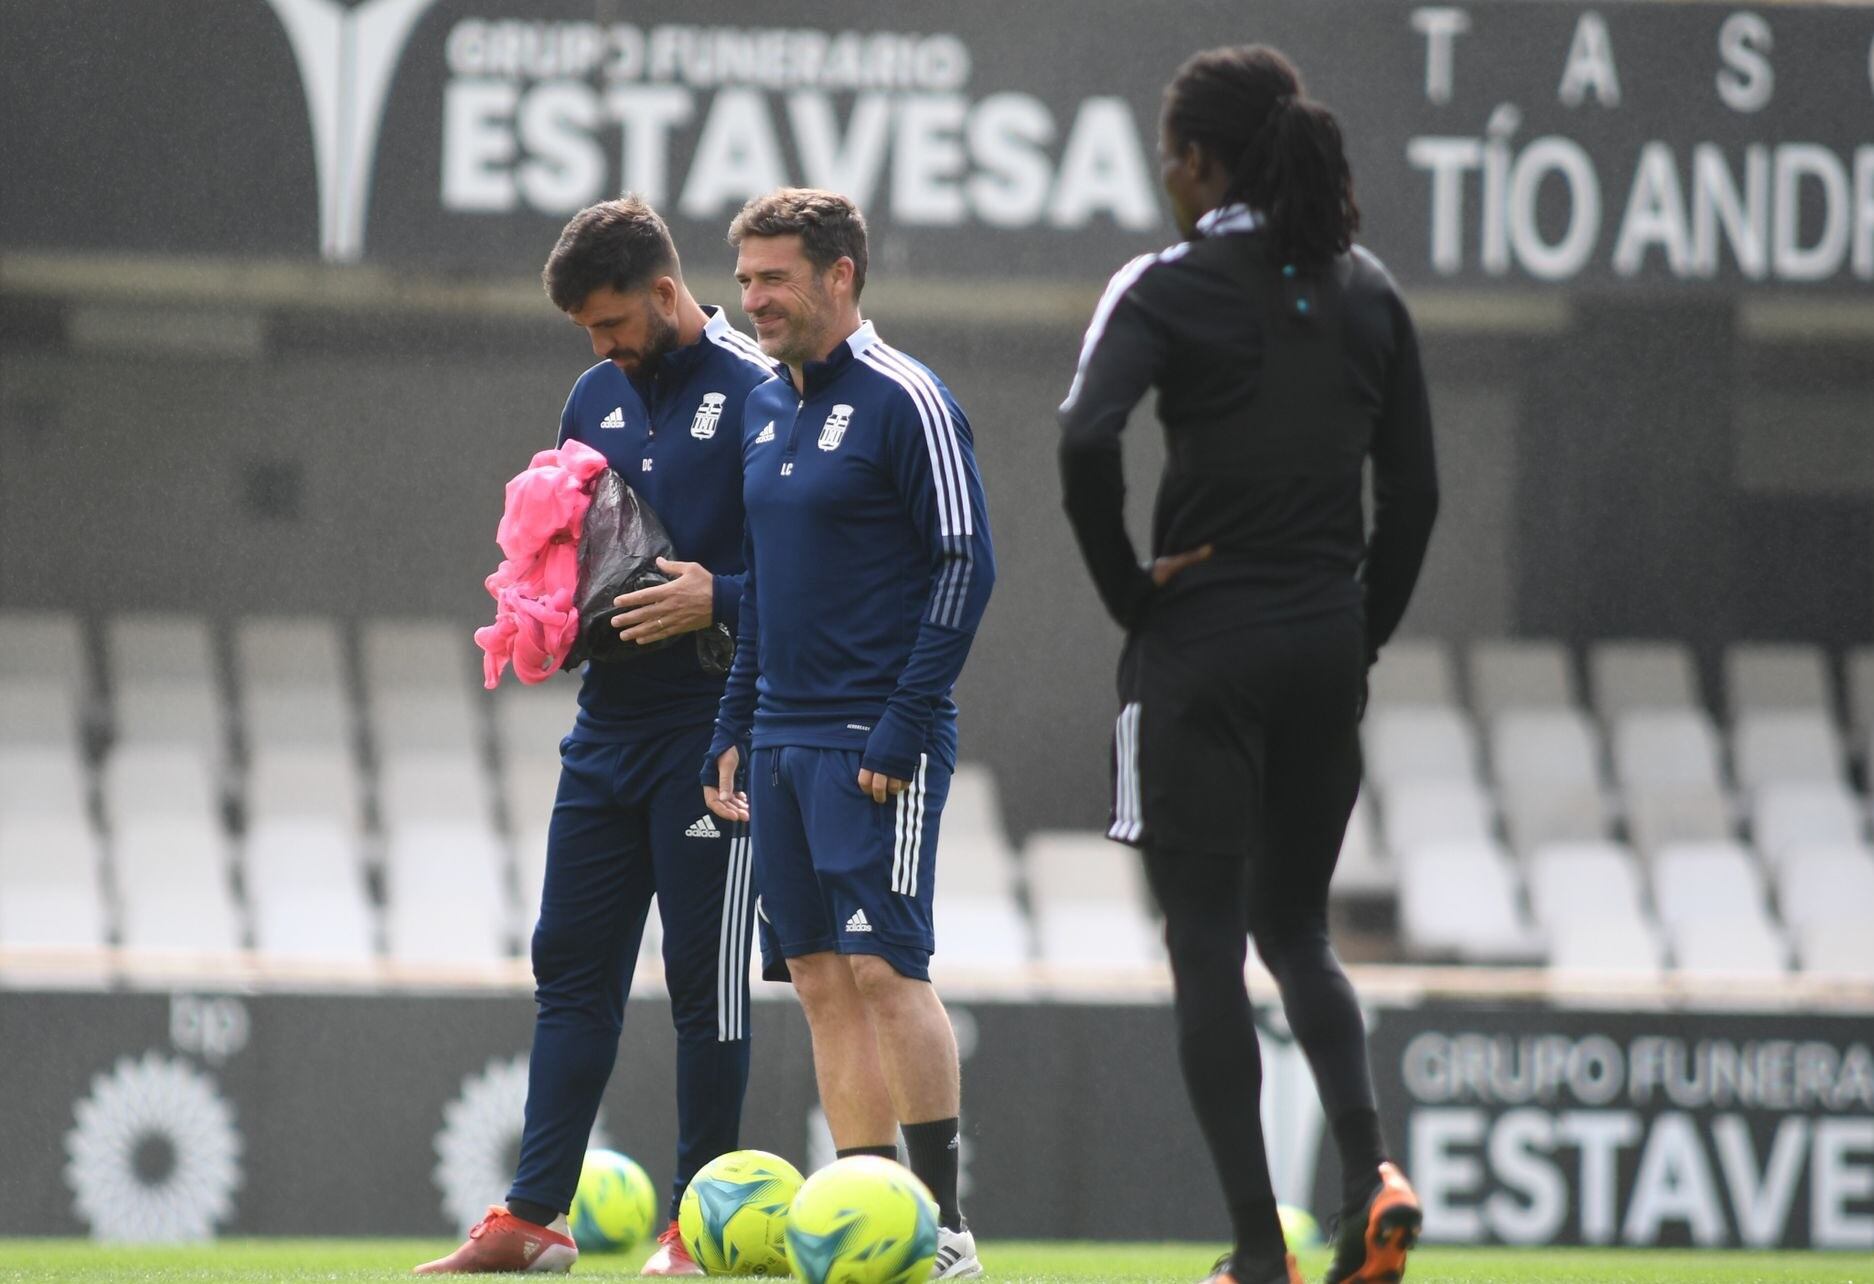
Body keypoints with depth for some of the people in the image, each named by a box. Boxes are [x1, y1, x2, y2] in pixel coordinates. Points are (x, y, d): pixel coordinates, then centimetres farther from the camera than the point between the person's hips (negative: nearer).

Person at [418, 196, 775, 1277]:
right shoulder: (598, 397, 12)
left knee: (706, 980, -1)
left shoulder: (756, 395, -11)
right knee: (572, 965, 6)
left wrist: (719, 601, -26)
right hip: (610, 729, 7)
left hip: (712, 732, -7)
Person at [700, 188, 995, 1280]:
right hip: (785, 741, 8)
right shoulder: (768, 410, 15)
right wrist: (735, 730, 16)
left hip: (876, 746, -8)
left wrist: (902, 729, -17)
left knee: (885, 968, -12)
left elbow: (966, 564, -12)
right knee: (823, 980, 5)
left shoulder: (905, 401, -9)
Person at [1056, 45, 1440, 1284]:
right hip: (1327, 647, 5)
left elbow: (1089, 439, -23)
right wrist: (1365, 632, 15)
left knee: (1207, 948, 1)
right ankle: (1370, 1171, -4)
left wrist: (1127, 586, -10)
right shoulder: (1367, 293, 7)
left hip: (1201, 645, -5)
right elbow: (1415, 488, 7)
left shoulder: (1171, 287, -8)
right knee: (1297, 928, 18)